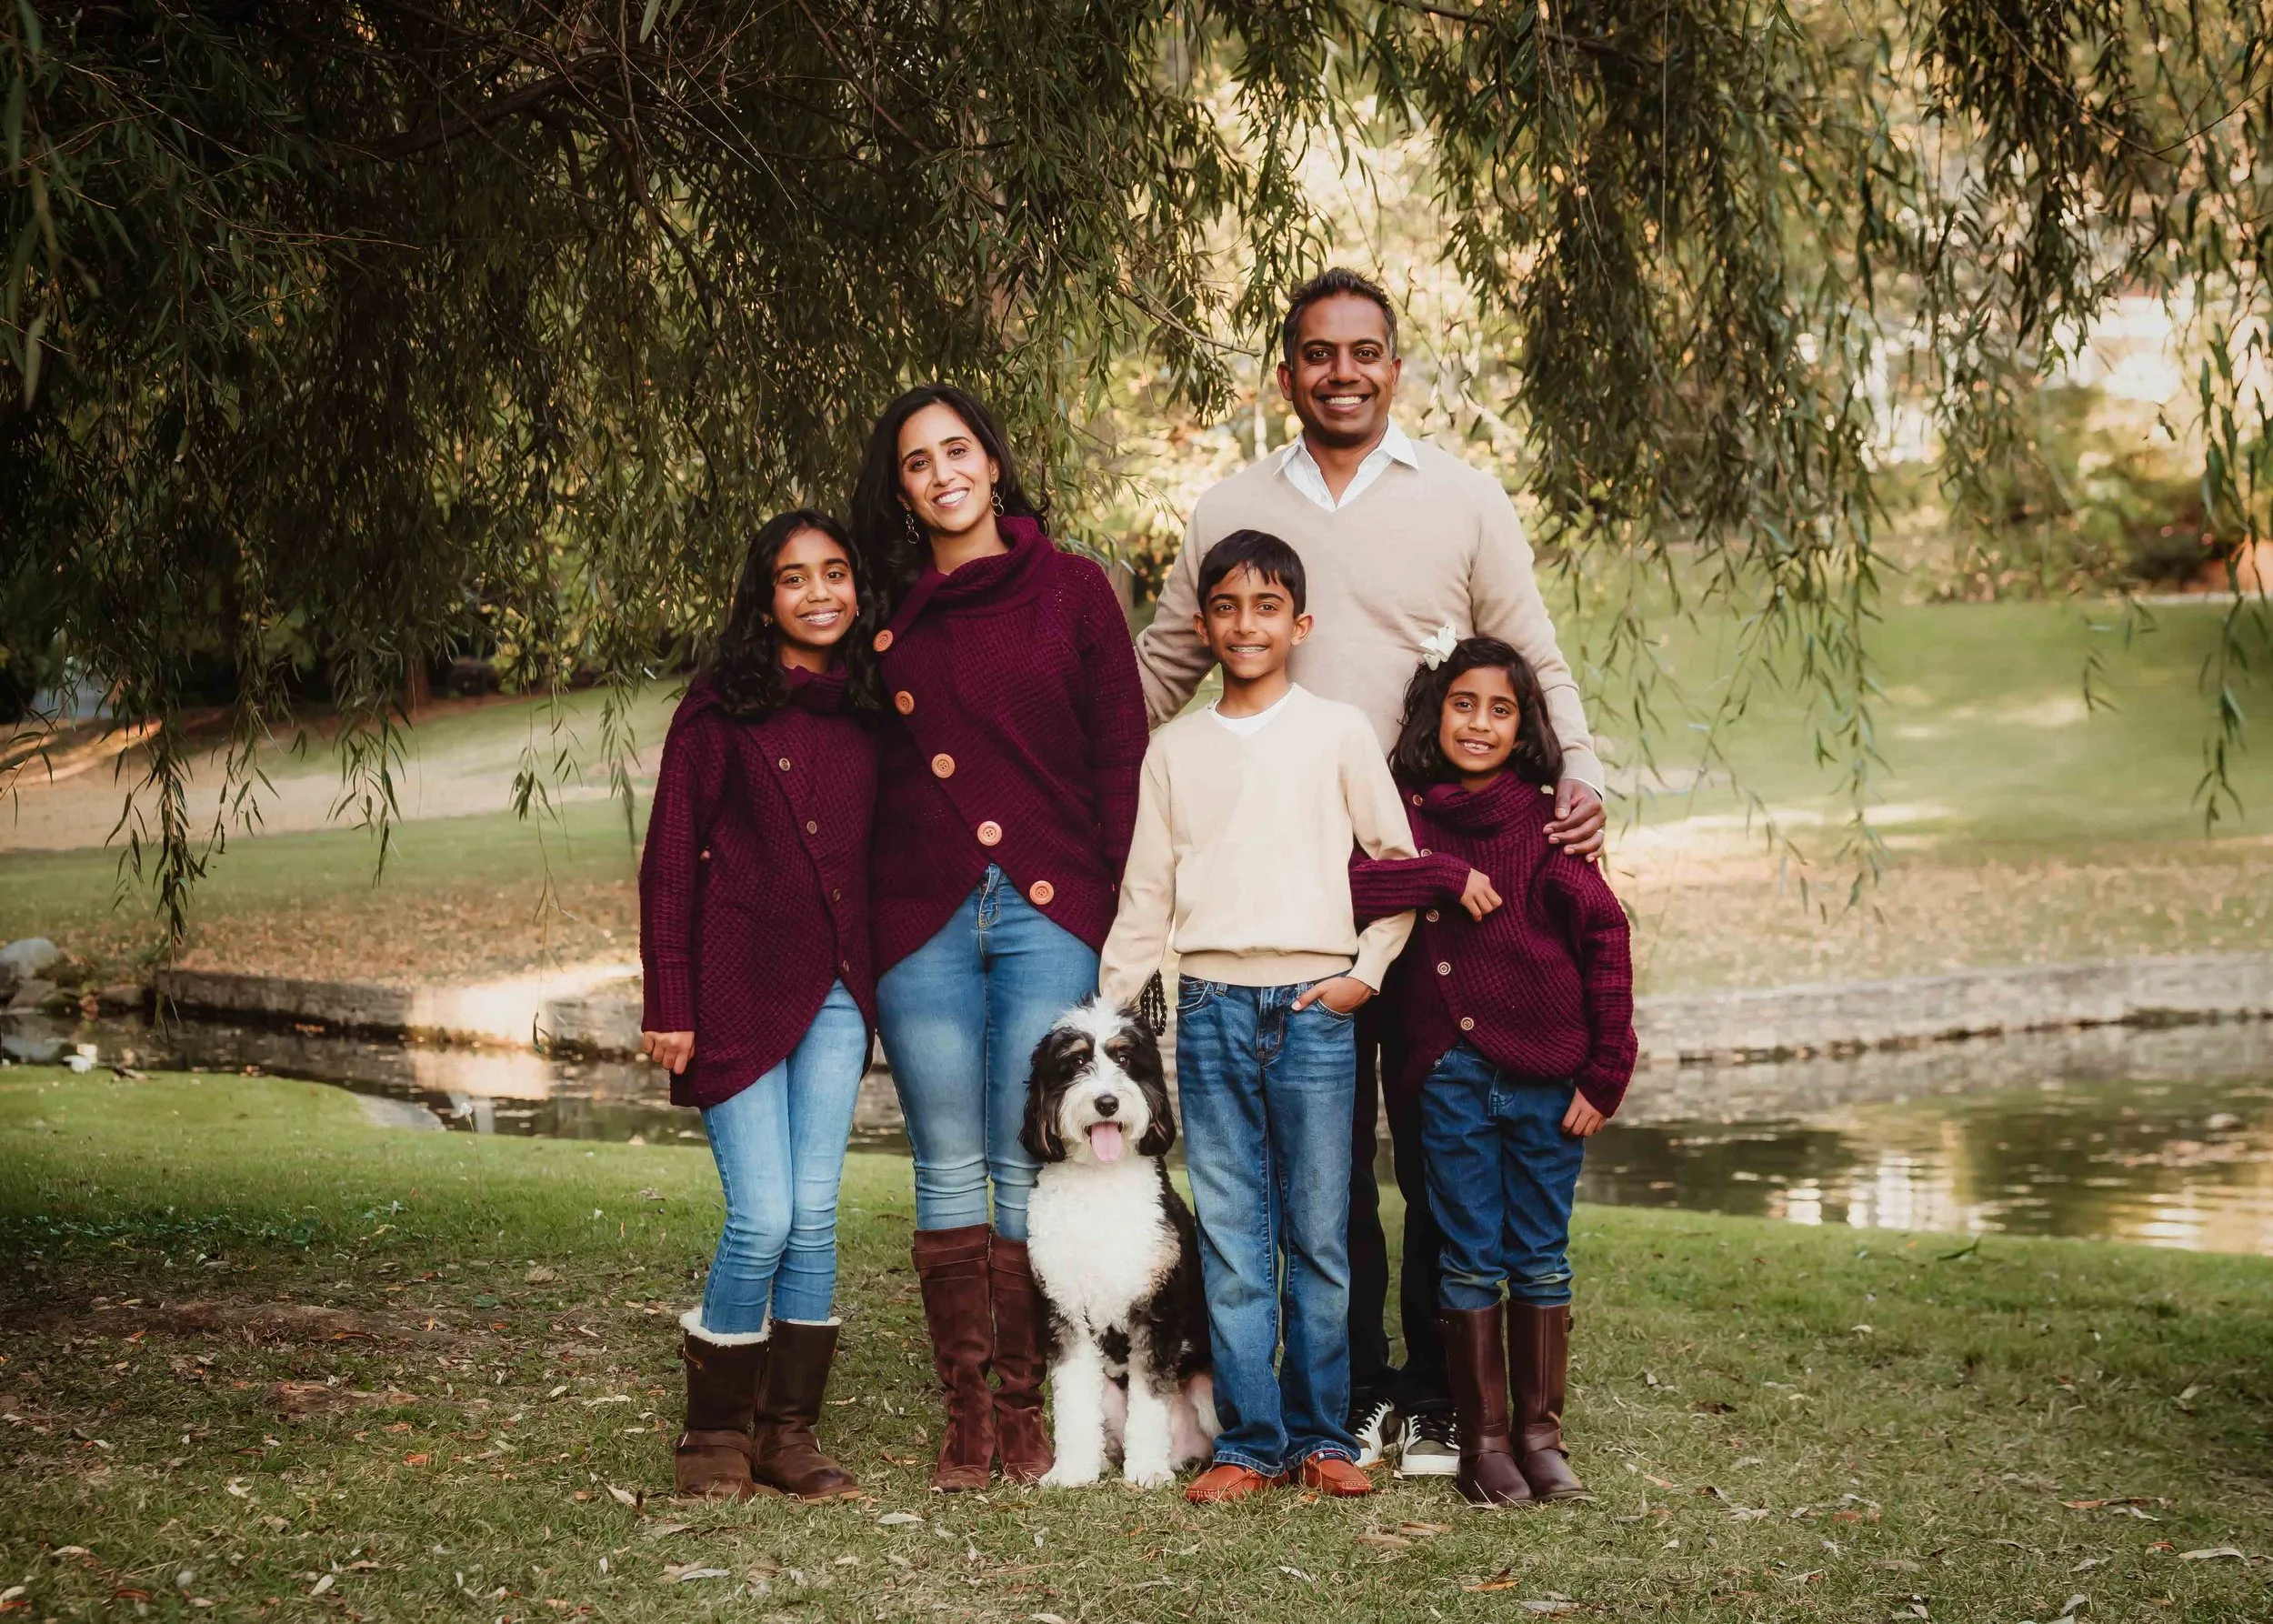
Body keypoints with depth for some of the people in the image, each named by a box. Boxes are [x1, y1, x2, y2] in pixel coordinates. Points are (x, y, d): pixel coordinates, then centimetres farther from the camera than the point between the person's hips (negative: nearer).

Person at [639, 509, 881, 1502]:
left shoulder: (866, 712, 11)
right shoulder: (720, 710, -2)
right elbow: (670, 863, -3)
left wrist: (878, 984, 7)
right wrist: (667, 1004, -7)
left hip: (835, 995, 4)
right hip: (739, 990, -4)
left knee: (814, 1217, 3)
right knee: (763, 1218, -8)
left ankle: (789, 1432, 14)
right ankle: (715, 1432, 9)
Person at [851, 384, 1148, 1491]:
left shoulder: (1070, 590, 6)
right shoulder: (889, 613, 12)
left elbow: (1121, 756, 5)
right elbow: (862, 772, 14)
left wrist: (1119, 907, -2)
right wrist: (854, 930, 6)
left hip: (1047, 910, -2)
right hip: (921, 917, 2)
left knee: (1027, 1167, -3)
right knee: (949, 1168, 3)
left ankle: (1023, 1410, 6)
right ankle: (965, 1413, 10)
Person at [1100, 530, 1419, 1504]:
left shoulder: (1339, 733, 6)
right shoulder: (1175, 749, 12)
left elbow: (1401, 865, 9)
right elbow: (1146, 893, 14)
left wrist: (1368, 971, -1)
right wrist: (1104, 1009, 9)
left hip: (1313, 1008, -1)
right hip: (1211, 1010, 2)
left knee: (1320, 1239, 1)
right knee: (1232, 1243, 1)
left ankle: (1321, 1435, 11)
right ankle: (1249, 1443, 7)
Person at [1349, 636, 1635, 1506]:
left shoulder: (1545, 821, 0)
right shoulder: (1402, 814, 5)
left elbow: (1604, 935, -3)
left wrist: (1605, 1071, -6)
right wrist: (1444, 876, -17)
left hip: (1547, 1073, -1)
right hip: (1452, 1075, 1)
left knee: (1540, 1259, 8)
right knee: (1469, 1261, 5)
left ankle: (1541, 1433, 17)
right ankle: (1483, 1438, 13)